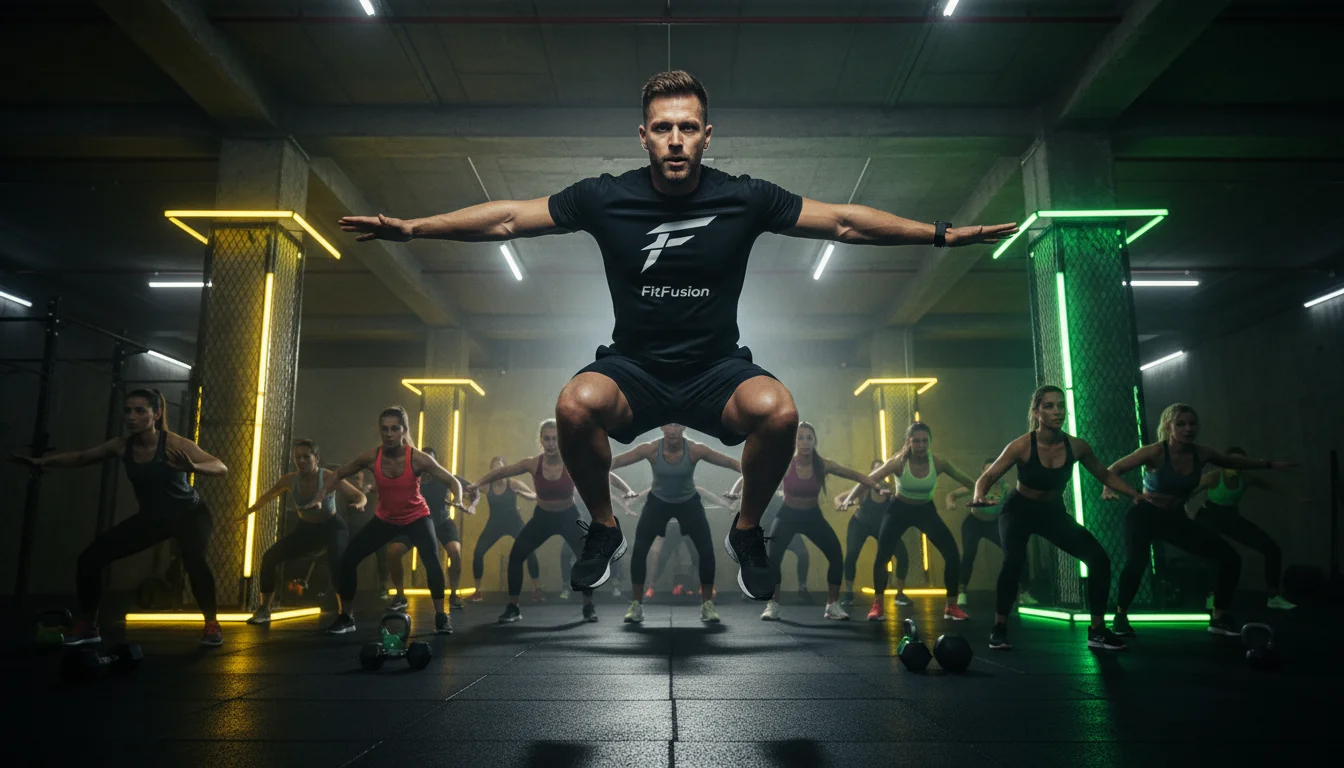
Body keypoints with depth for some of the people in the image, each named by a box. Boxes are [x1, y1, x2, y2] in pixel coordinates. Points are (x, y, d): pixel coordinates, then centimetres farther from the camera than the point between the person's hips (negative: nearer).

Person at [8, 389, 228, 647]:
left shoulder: (174, 444, -26)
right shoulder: (123, 445, -11)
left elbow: (221, 468, -31)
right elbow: (80, 456, 4)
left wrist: (193, 467, -52)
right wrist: (44, 461, -13)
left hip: (189, 515, -6)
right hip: (150, 518, 6)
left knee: (194, 560, -35)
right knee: (90, 558, -3)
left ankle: (212, 625, -17)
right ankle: (87, 626, 17)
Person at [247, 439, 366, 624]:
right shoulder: (289, 480, -15)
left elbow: (360, 495, -20)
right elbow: (267, 497, 5)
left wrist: (358, 504, -43)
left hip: (331, 527, -4)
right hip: (305, 528, 5)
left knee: (337, 565, -30)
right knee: (270, 557, -6)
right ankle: (263, 611, 10)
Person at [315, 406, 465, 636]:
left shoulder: (418, 458, -26)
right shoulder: (371, 457, -19)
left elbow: (452, 481, -18)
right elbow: (339, 474, -1)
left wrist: (459, 501, -39)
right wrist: (321, 496, -16)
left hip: (417, 517, -3)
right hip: (385, 518, 3)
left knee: (432, 561, -26)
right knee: (348, 558, -6)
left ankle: (441, 618, -10)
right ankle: (346, 617, 13)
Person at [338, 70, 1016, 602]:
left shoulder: (744, 199, -6)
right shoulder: (606, 198, -5)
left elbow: (843, 222, 0)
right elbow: (507, 218, 0)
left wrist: (942, 234, -1)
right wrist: (411, 227, -3)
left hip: (717, 371, 0)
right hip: (633, 369, 0)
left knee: (778, 411, -32)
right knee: (575, 405, -32)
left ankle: (746, 531, 1)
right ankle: (605, 530, -1)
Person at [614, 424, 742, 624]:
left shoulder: (695, 450, -27)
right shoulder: (651, 449, -26)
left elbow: (729, 461, -26)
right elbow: (618, 460, -26)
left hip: (689, 502, 0)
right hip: (658, 502, 0)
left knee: (706, 551, -9)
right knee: (639, 551, -11)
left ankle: (707, 604, 9)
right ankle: (636, 604, 5)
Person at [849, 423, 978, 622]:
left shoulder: (939, 463, -17)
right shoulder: (898, 462, -22)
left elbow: (967, 480, -5)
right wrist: (849, 498, -36)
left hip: (926, 510, 2)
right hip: (900, 509, -2)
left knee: (953, 555, -9)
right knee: (882, 557, -11)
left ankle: (952, 607, 7)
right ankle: (877, 606, 6)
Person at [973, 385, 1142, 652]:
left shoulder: (1076, 446, -13)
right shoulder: (1022, 446, -24)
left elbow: (1105, 475, 4)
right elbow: (988, 476, -22)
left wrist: (1136, 495, -5)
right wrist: (979, 496, -43)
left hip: (1054, 512, 4)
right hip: (1019, 510, -4)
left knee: (1099, 558, -9)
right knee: (1014, 562, -29)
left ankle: (1097, 631, 8)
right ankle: (999, 630, -11)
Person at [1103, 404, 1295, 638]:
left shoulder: (1202, 453, -5)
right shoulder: (1155, 452, -21)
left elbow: (1231, 461, 18)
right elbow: (1114, 468, -18)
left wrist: (1269, 464, 22)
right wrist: (1108, 489, -38)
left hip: (1176, 518, 6)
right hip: (1145, 516, -6)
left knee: (1230, 558, 0)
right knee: (1136, 563, -31)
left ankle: (1219, 618, 16)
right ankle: (1120, 617, -8)